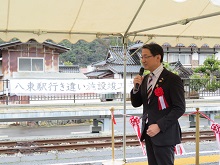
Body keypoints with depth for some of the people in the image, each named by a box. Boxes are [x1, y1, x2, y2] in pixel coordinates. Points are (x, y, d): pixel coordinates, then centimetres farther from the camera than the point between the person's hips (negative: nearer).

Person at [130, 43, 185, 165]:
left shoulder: (172, 79, -10)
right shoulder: (145, 79, 10)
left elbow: (180, 108, -14)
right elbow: (136, 104, 13)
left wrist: (159, 126, -20)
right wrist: (136, 87, -6)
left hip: (164, 134, -6)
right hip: (148, 132, 7)